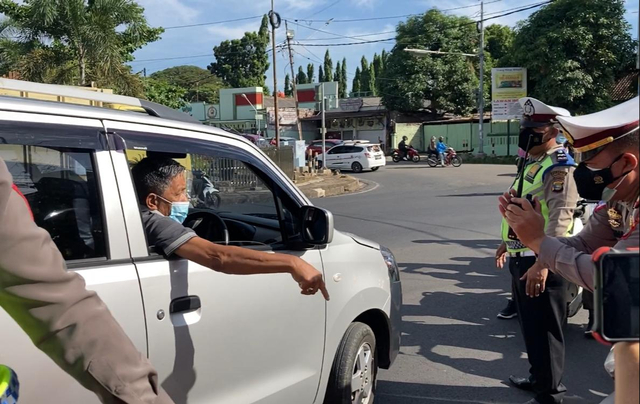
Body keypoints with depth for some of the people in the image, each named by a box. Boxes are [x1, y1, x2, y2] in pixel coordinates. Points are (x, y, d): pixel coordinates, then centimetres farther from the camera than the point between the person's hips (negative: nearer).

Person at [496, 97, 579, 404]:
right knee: (529, 326, 21)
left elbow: (559, 219, -26)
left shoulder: (558, 166, -16)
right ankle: (538, 378, 37)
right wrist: (507, 243, 31)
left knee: (544, 330, 1)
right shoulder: (531, 163, 15)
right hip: (521, 257, 10)